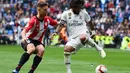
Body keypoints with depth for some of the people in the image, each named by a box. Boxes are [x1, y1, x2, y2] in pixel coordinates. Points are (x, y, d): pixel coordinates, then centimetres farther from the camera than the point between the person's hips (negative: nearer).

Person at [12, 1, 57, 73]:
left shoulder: (47, 19, -3)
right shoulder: (34, 20, -21)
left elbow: (57, 24, 16)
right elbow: (24, 31, -32)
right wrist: (24, 37, -53)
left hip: (38, 41, 5)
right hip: (28, 40, -5)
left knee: (41, 50, -29)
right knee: (32, 49, -37)